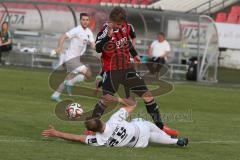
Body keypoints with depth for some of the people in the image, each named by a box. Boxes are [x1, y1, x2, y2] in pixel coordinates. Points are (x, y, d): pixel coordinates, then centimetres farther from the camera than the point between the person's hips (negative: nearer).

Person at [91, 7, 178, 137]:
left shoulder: (125, 26, -1)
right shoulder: (105, 31, -20)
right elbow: (98, 49, -37)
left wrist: (134, 54, 24)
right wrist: (108, 35, -47)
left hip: (126, 67, 6)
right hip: (111, 70, -6)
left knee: (147, 94, 2)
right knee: (106, 100, -14)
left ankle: (160, 126, 9)